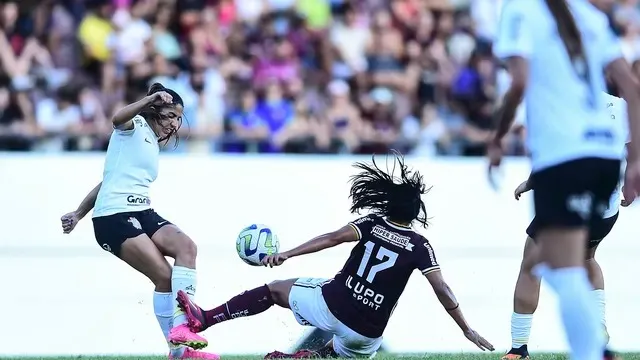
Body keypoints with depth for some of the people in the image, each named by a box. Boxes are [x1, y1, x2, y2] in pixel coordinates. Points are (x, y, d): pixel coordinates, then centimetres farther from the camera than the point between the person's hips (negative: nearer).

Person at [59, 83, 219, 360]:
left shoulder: (154, 146, 26)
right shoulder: (135, 126, 2)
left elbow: (110, 179, 30)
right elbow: (118, 119, -25)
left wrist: (79, 214, 28)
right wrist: (149, 100, -38)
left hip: (142, 213, 8)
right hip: (114, 216, -8)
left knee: (186, 247, -20)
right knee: (164, 276, -20)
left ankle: (180, 327, -26)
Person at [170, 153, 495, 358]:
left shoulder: (372, 225, 3)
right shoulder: (419, 247, 1)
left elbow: (333, 238, -12)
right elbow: (443, 292, -5)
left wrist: (287, 255, -14)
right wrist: (467, 331, 1)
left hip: (331, 305, 0)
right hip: (365, 333, 0)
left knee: (273, 289, 20)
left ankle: (203, 319, 6)